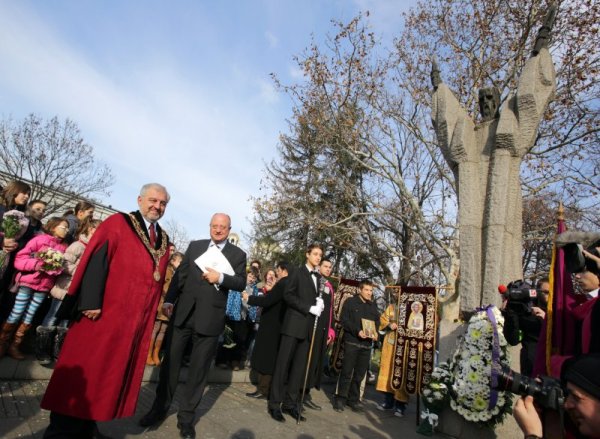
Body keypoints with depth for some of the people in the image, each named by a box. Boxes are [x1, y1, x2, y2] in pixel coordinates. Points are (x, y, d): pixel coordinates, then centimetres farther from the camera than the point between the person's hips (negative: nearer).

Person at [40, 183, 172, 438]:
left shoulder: (163, 240, 13)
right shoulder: (118, 223, -4)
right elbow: (95, 260, -13)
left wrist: (152, 313, 13)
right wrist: (91, 302, -20)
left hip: (136, 320, 6)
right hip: (103, 312, -6)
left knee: (110, 373, 15)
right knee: (84, 372, 3)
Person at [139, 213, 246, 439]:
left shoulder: (238, 254, 2)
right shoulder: (195, 246, 8)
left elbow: (241, 284, -3)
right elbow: (180, 274, 6)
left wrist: (221, 278, -19)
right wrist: (169, 300, -2)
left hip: (210, 318, -2)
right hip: (182, 313, 2)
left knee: (198, 369, 8)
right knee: (170, 362, 13)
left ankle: (186, 417, 26)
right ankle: (160, 408, 34)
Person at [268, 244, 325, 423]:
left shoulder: (318, 277, 17)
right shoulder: (297, 272, -1)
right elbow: (288, 295, -10)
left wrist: (319, 305, -3)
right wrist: (309, 308, -16)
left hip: (309, 327, 6)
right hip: (294, 324, -5)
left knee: (300, 366, 7)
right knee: (283, 364, 0)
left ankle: (290, 403, 16)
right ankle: (275, 404, 9)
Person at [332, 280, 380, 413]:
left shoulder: (373, 306, 14)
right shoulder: (350, 302, -1)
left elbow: (377, 322, 16)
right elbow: (344, 320, -9)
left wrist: (376, 333, -4)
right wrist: (357, 331, -20)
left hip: (367, 344, 4)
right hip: (351, 342, -4)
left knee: (360, 374, 9)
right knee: (347, 372, 0)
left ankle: (354, 399, 22)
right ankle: (340, 398, 13)